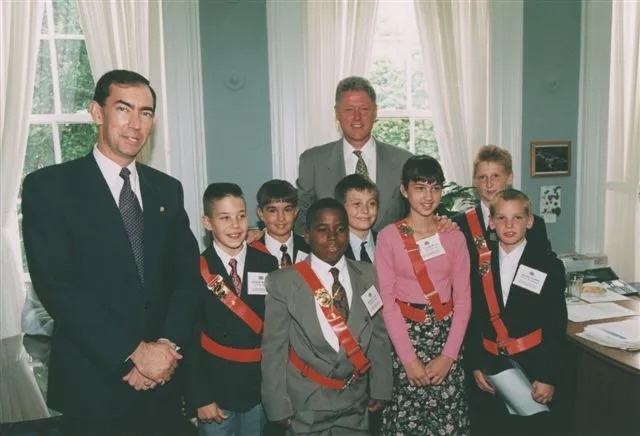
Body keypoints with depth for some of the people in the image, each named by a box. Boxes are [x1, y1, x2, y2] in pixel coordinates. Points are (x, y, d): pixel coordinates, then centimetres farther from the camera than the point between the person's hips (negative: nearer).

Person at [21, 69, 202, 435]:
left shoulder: (168, 189, 6)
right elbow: (56, 285, -15)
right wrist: (134, 352, -17)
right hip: (93, 383, -3)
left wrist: (168, 345, -11)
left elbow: (188, 274, 3)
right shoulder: (49, 186, -7)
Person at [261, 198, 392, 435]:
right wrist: (279, 405, -8)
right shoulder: (283, 282, -13)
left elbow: (379, 336, 2)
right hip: (306, 403, -3)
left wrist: (379, 387, 3)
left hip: (356, 400, 3)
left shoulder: (367, 275, -3)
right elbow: (274, 349, -10)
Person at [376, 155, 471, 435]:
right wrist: (409, 358, -11)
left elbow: (463, 299, 1)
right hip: (405, 334, -2)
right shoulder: (388, 236, -5)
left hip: (446, 335, 2)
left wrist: (448, 355, -8)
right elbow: (387, 300, -7)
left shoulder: (454, 236, 3)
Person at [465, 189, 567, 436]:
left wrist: (549, 377, -8)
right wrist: (476, 365, 0)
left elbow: (556, 327, -6)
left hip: (534, 367, -2)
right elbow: (473, 319, 4)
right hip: (492, 367, 3)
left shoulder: (549, 265, -5)